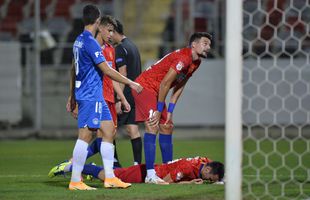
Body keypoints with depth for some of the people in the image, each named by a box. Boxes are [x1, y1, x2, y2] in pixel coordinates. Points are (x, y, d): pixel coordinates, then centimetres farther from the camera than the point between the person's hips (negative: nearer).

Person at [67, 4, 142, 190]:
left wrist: (73, 95, 28)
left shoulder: (79, 41, 13)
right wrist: (130, 83, -12)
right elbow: (107, 70, -19)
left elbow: (74, 70, 21)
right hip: (91, 96, -10)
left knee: (109, 131, 10)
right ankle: (75, 181, -6)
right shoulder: (90, 42, -16)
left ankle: (110, 177, 10)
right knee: (85, 135, -8)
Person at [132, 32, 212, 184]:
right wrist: (159, 110, -15)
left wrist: (170, 111, 6)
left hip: (156, 92, 11)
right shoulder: (183, 58, -23)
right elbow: (165, 83, -22)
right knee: (152, 126, -19)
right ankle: (150, 175, -25)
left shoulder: (196, 63, 9)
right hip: (145, 86, -11)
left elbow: (179, 87, 13)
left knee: (167, 127, 12)